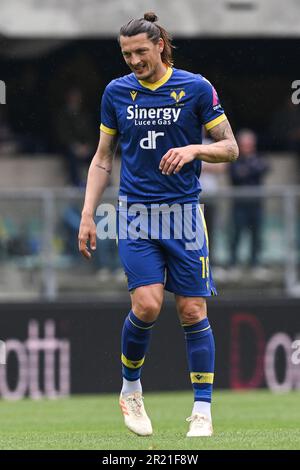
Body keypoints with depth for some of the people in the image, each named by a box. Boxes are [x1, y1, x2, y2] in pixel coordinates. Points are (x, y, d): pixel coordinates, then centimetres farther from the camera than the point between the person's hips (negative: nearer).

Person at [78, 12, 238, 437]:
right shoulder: (116, 92, 5)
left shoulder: (196, 88, -2)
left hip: (183, 210, -1)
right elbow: (102, 159, 13)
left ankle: (202, 410, 3)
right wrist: (88, 216, 5)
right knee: (147, 304, -15)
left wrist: (194, 149, -17)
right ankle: (130, 389, 9)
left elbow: (230, 148, 3)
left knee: (192, 311, -4)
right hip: (135, 211, 1)